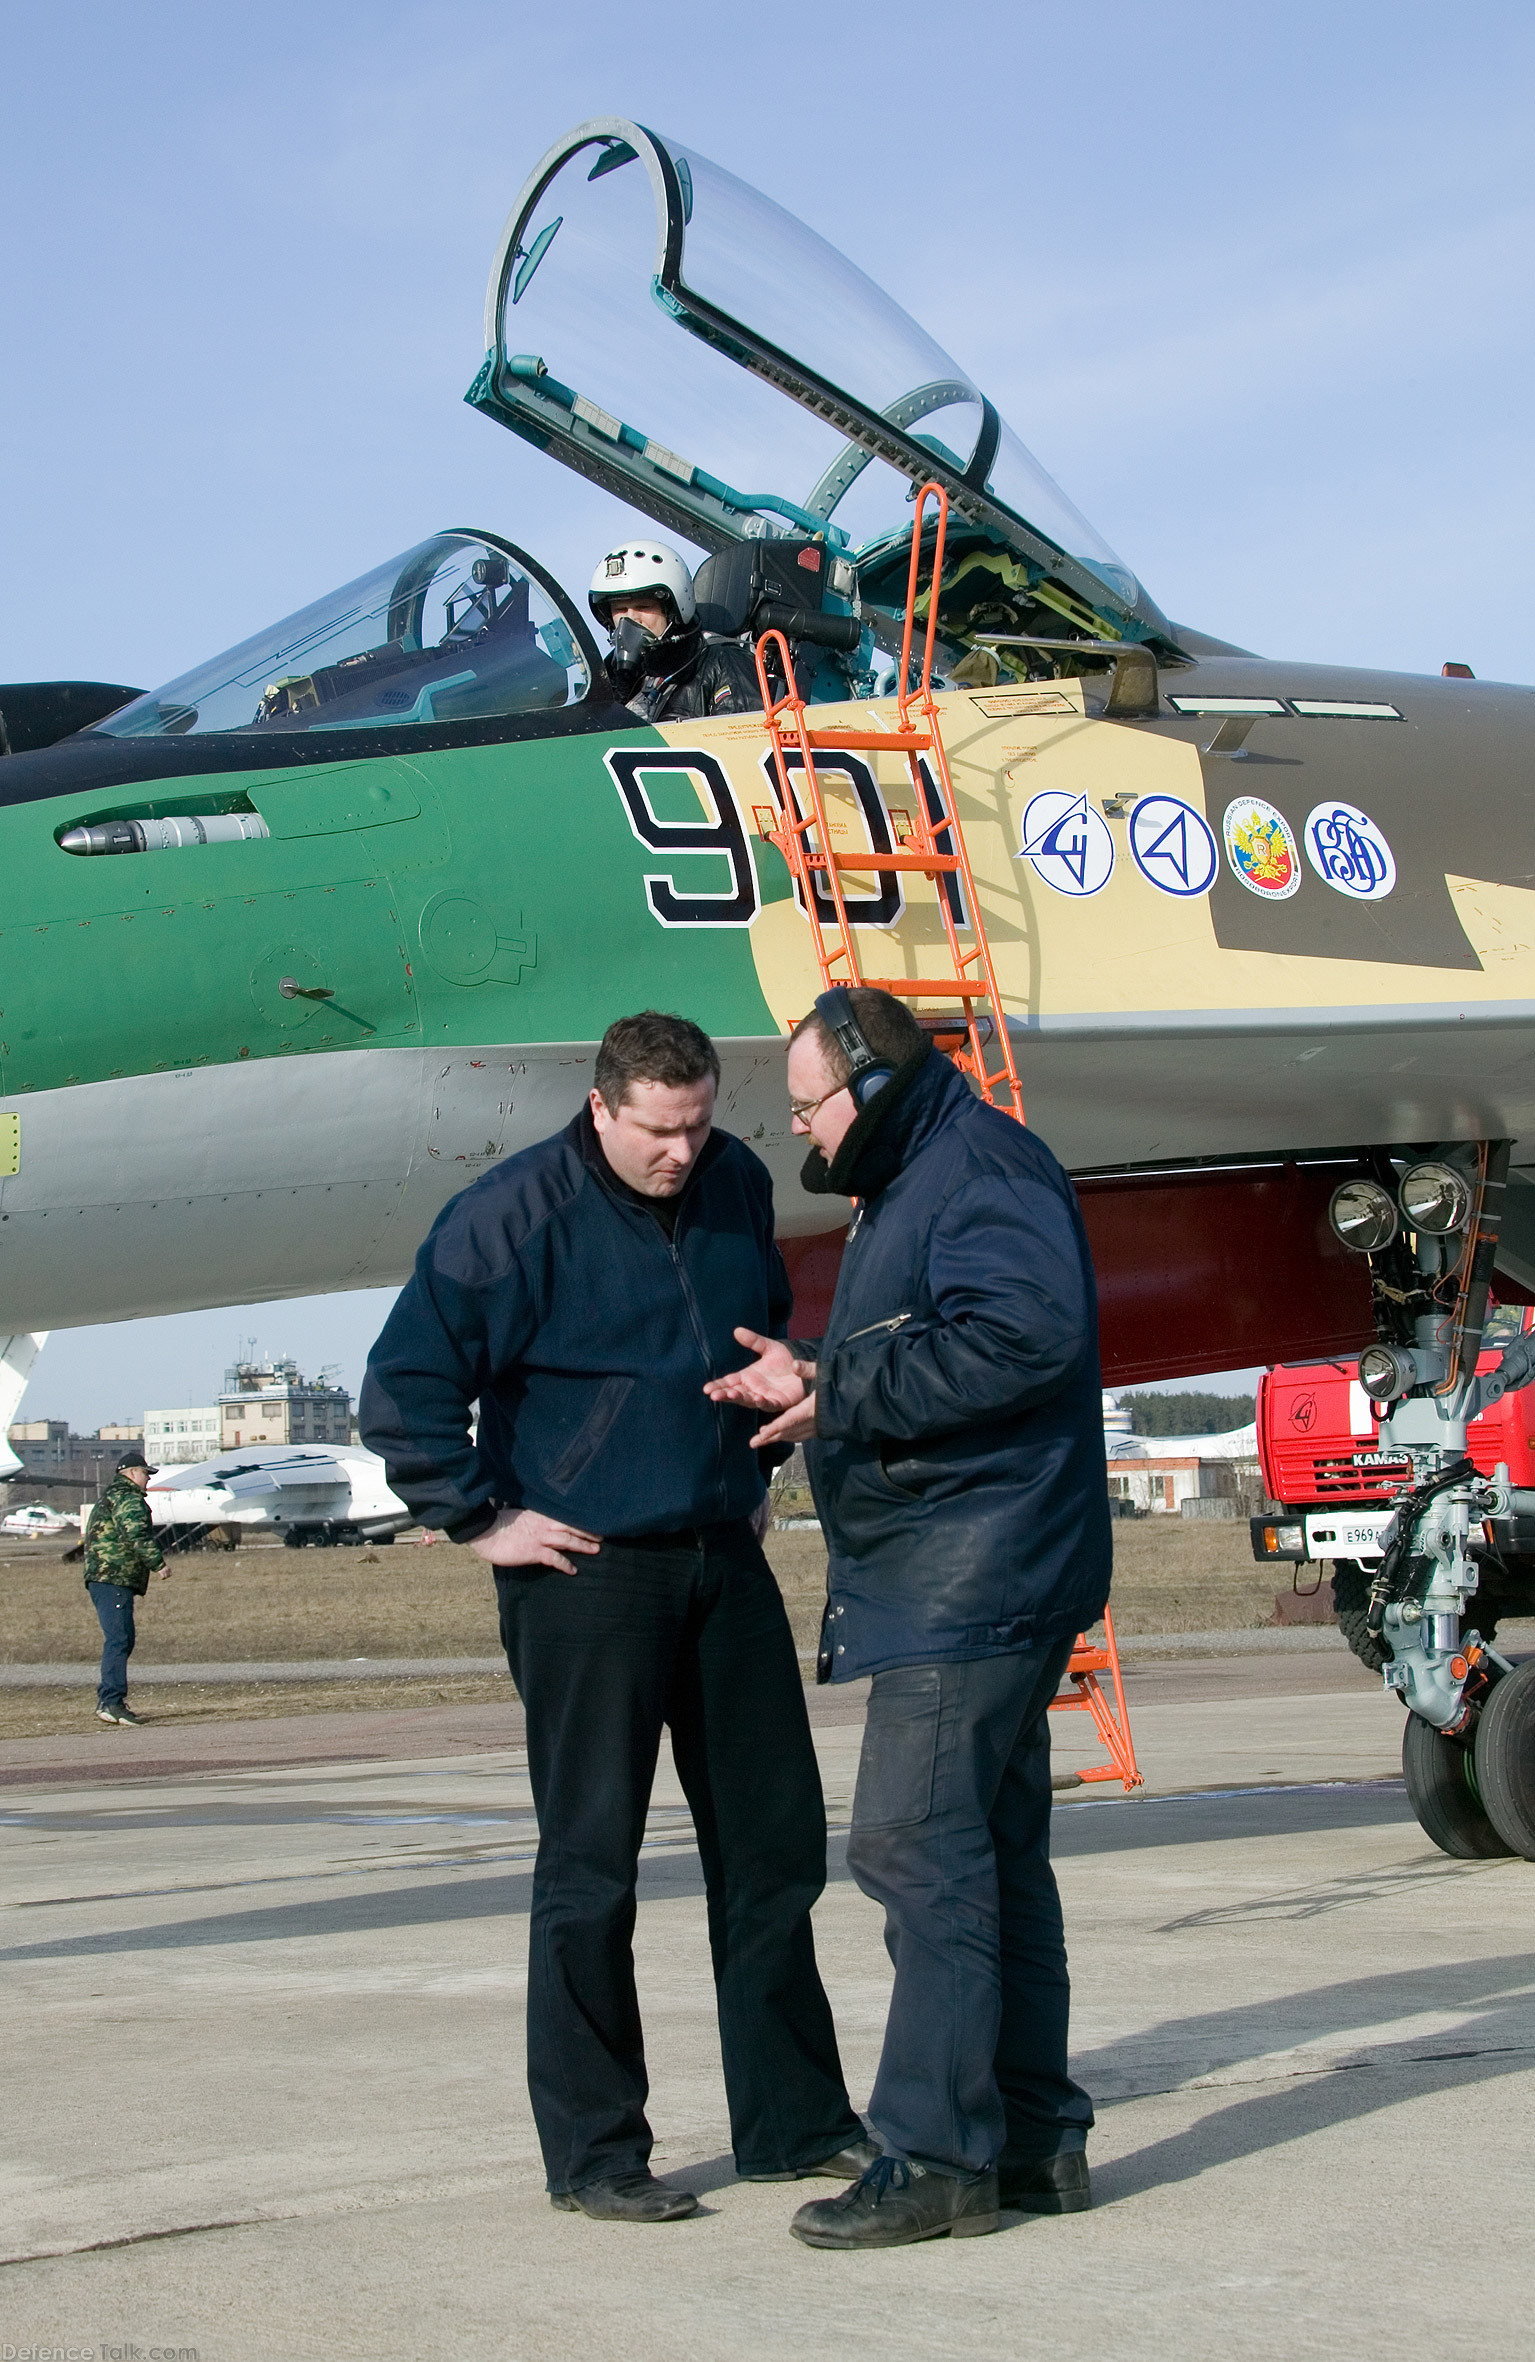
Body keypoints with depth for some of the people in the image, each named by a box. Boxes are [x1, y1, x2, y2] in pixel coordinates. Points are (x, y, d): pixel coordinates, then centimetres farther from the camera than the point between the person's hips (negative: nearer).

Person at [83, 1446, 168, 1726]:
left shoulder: (110, 1497, 26)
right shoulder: (127, 1498, -9)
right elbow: (137, 1534, -23)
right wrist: (158, 1563, -20)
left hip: (101, 1578, 11)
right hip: (113, 1579, -11)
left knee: (124, 1639, 16)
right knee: (119, 1639, -15)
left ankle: (108, 1699, 20)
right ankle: (111, 1701, -21)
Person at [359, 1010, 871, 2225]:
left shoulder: (737, 1187, 7)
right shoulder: (516, 1215, -12)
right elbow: (405, 1385, -13)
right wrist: (481, 1521, -11)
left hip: (723, 1557, 6)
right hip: (588, 1573, -6)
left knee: (775, 1845, 10)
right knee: (590, 1865, -2)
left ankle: (795, 2120, 21)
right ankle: (592, 2151, 8)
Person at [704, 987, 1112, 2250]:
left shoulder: (982, 1166, -11)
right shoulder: (909, 1185, 23)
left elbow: (1021, 1337, -26)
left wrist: (843, 1393, -20)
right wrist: (815, 1387, 12)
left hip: (977, 1576, -11)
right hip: (948, 1579, 11)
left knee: (915, 1840, -14)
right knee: (990, 1847, 12)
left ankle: (939, 2156, -12)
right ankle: (1036, 2137, 18)